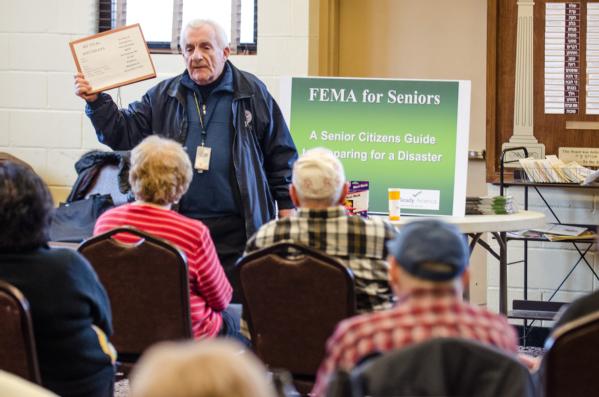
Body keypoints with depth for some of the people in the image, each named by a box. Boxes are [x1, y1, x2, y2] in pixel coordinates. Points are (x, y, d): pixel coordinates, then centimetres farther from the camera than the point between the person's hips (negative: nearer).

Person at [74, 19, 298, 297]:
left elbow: (281, 155, 8)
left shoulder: (253, 93, 5)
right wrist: (96, 102, -6)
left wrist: (287, 209, 4)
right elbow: (122, 134, 8)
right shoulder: (163, 96, 10)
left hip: (235, 230, -2)